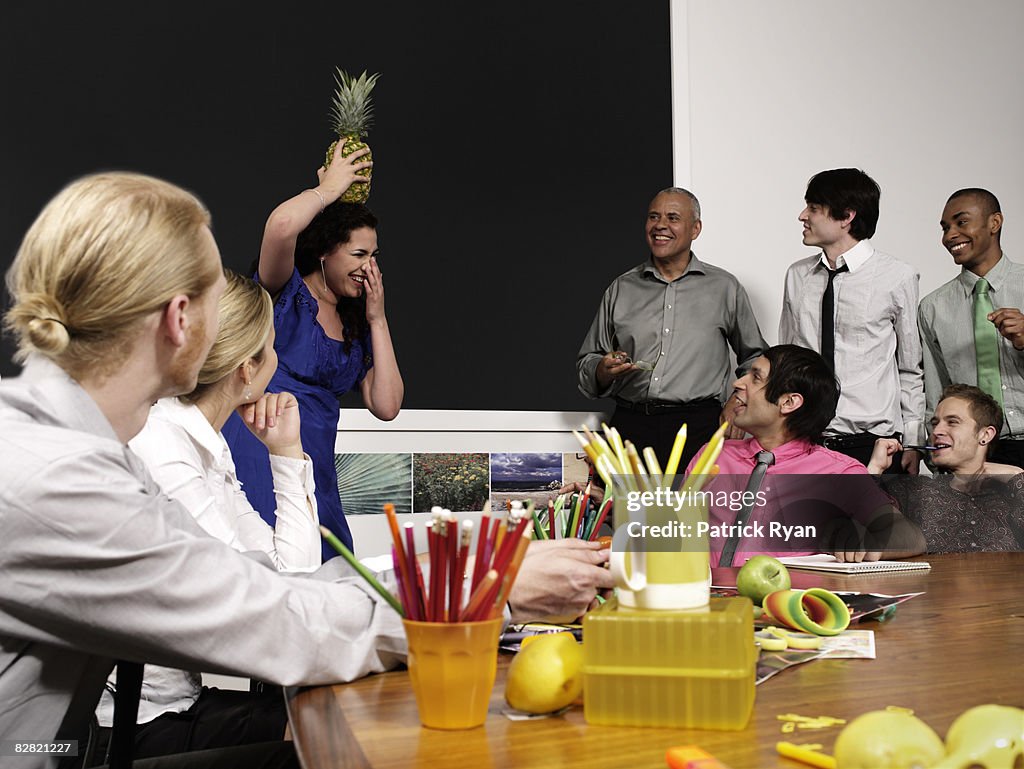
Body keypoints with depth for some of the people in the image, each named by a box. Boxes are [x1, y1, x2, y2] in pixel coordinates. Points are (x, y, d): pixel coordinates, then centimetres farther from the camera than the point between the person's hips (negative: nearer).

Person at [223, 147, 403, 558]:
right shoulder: (287, 292, -2)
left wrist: (377, 320, 6)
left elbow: (386, 407, 6)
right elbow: (281, 225, -25)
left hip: (314, 469, 6)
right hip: (254, 456, -6)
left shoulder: (357, 327, 16)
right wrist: (329, 188, -7)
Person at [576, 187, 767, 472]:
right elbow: (586, 363, 17)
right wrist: (603, 371, -5)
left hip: (697, 427, -1)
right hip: (630, 425, 1)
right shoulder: (621, 288, 15)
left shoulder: (724, 287, 11)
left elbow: (754, 357, 20)